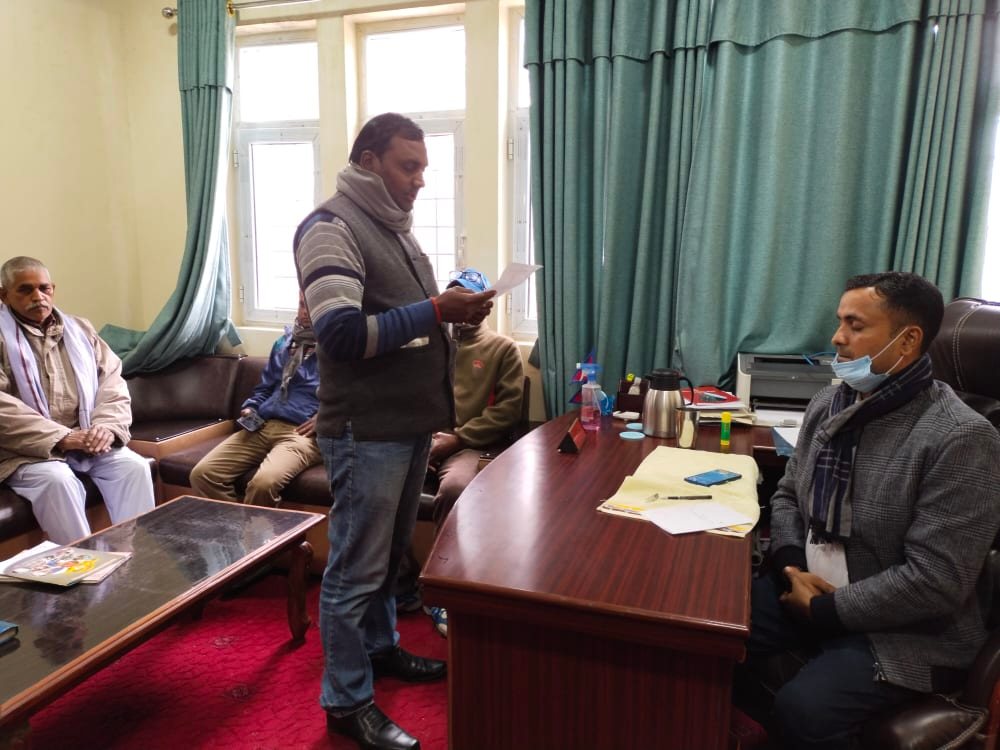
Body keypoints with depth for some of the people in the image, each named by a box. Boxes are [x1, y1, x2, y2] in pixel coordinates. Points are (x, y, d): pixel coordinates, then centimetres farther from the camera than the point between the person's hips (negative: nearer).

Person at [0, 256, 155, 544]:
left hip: (89, 441, 4)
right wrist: (61, 438, -21)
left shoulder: (80, 329, 15)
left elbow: (112, 381, 9)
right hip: (27, 451, -4)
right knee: (58, 479, -32)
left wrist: (108, 427, -11)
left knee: (133, 465, -19)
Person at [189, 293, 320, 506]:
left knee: (263, 483, -34)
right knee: (202, 474, -12)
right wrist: (250, 408, 12)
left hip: (301, 432, -7)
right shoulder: (284, 342, 26)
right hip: (262, 426, 7)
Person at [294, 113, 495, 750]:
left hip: (412, 421, 9)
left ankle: (380, 647, 41)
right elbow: (342, 334, -24)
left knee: (391, 552, 22)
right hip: (366, 430, -9)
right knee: (356, 567, 3)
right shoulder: (331, 228, -13)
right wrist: (434, 311, -24)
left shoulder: (397, 227, 16)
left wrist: (455, 311, 3)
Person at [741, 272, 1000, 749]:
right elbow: (787, 496, 10)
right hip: (808, 587, 6)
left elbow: (934, 582, -22)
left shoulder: (961, 439, -19)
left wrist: (824, 609, -17)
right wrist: (792, 568, -8)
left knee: (803, 710, -27)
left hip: (903, 631, -6)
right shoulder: (828, 405, 3)